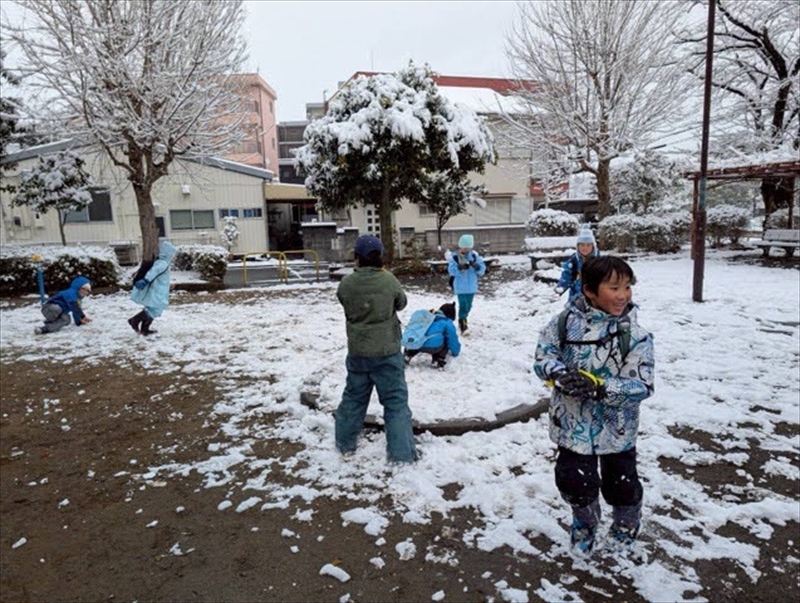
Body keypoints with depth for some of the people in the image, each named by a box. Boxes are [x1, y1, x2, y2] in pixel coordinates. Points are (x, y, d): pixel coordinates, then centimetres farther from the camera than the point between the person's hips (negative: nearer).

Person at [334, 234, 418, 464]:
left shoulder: (346, 284, -9)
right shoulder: (389, 280, -13)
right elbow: (401, 303, 5)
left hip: (357, 352, 3)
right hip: (387, 351, -3)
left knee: (353, 397, 20)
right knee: (396, 401, 7)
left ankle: (345, 443, 35)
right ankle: (401, 453, 9)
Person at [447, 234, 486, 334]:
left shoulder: (475, 256, -2)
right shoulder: (455, 257, -11)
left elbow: (482, 268, -4)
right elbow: (451, 270, -18)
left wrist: (476, 266, -24)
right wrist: (460, 268, -32)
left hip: (471, 286, 4)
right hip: (460, 287, -4)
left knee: (468, 305, 18)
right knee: (463, 305, -11)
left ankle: (463, 319, 41)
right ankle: (462, 324, -2)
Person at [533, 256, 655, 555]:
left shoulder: (635, 336, -14)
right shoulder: (568, 320, -10)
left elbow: (641, 385, -17)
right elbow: (544, 353, -5)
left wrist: (602, 388, -31)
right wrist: (561, 374, -25)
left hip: (616, 426, -1)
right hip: (573, 422, 1)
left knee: (622, 483, 15)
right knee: (574, 480, 10)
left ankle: (627, 523, 52)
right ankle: (584, 521, 45)